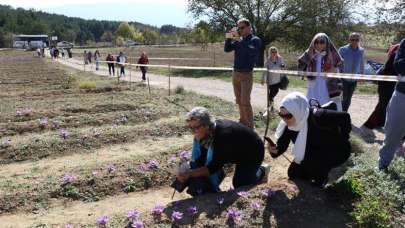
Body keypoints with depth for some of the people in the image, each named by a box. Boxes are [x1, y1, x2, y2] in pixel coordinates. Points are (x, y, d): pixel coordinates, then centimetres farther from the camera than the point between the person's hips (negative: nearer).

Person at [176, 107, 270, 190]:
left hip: (253, 152, -8)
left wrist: (189, 174, -44)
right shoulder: (204, 133, -18)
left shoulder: (223, 134, -41)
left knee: (240, 184, -9)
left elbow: (215, 166, -41)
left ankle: (261, 171, 16)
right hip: (237, 153, 8)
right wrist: (186, 172, -21)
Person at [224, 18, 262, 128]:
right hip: (236, 74, 6)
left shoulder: (255, 40, -6)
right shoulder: (238, 40, 12)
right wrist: (229, 38, -10)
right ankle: (243, 122, 23)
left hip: (247, 75, -6)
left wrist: (239, 39, -26)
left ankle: (249, 126, -4)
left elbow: (251, 51, -25)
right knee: (239, 101, 11)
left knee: (245, 101, -11)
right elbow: (227, 49, 4)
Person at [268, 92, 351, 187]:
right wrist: (275, 150, -34)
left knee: (307, 158, -31)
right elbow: (282, 145, -11)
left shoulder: (317, 117, -36)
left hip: (338, 150, -7)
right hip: (318, 153, 7)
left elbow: (345, 117, -29)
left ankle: (322, 177, -2)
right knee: (293, 173, 4)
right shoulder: (288, 126, -16)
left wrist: (340, 140, -19)